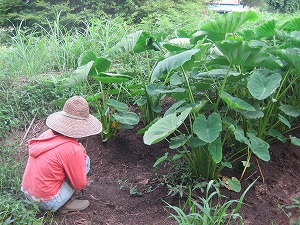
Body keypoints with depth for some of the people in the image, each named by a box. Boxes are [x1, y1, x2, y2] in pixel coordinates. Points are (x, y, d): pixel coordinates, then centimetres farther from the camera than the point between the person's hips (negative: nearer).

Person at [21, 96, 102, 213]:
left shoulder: (48, 133, -3)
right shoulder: (73, 150, -23)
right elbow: (80, 184, -10)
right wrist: (82, 155, -1)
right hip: (46, 202, -7)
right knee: (85, 160, -2)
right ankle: (66, 203, 4)